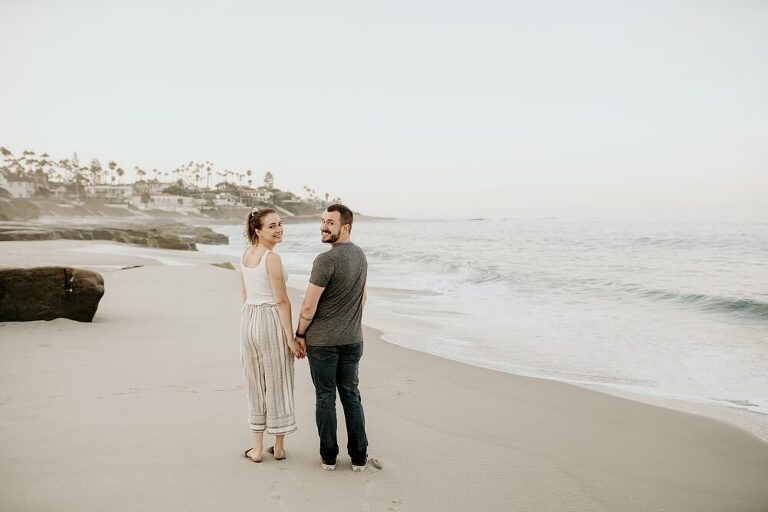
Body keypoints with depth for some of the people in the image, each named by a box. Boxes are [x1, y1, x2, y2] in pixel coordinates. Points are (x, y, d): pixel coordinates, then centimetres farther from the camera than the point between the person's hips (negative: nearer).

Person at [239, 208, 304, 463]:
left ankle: (257, 449, 22)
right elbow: (282, 301, -17)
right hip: (272, 322, -7)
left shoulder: (245, 254, 8)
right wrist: (291, 339, -13)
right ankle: (279, 448, 20)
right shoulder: (272, 258, -17)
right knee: (277, 385, 8)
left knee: (255, 385, 14)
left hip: (248, 320, 7)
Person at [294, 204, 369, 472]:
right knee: (351, 395, 13)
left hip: (322, 341, -6)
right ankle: (359, 457, 17)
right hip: (353, 340, 6)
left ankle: (329, 456, 17)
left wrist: (300, 334, -4)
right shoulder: (361, 255, 5)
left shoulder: (326, 260, -20)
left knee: (325, 397, 7)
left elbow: (308, 306, -19)